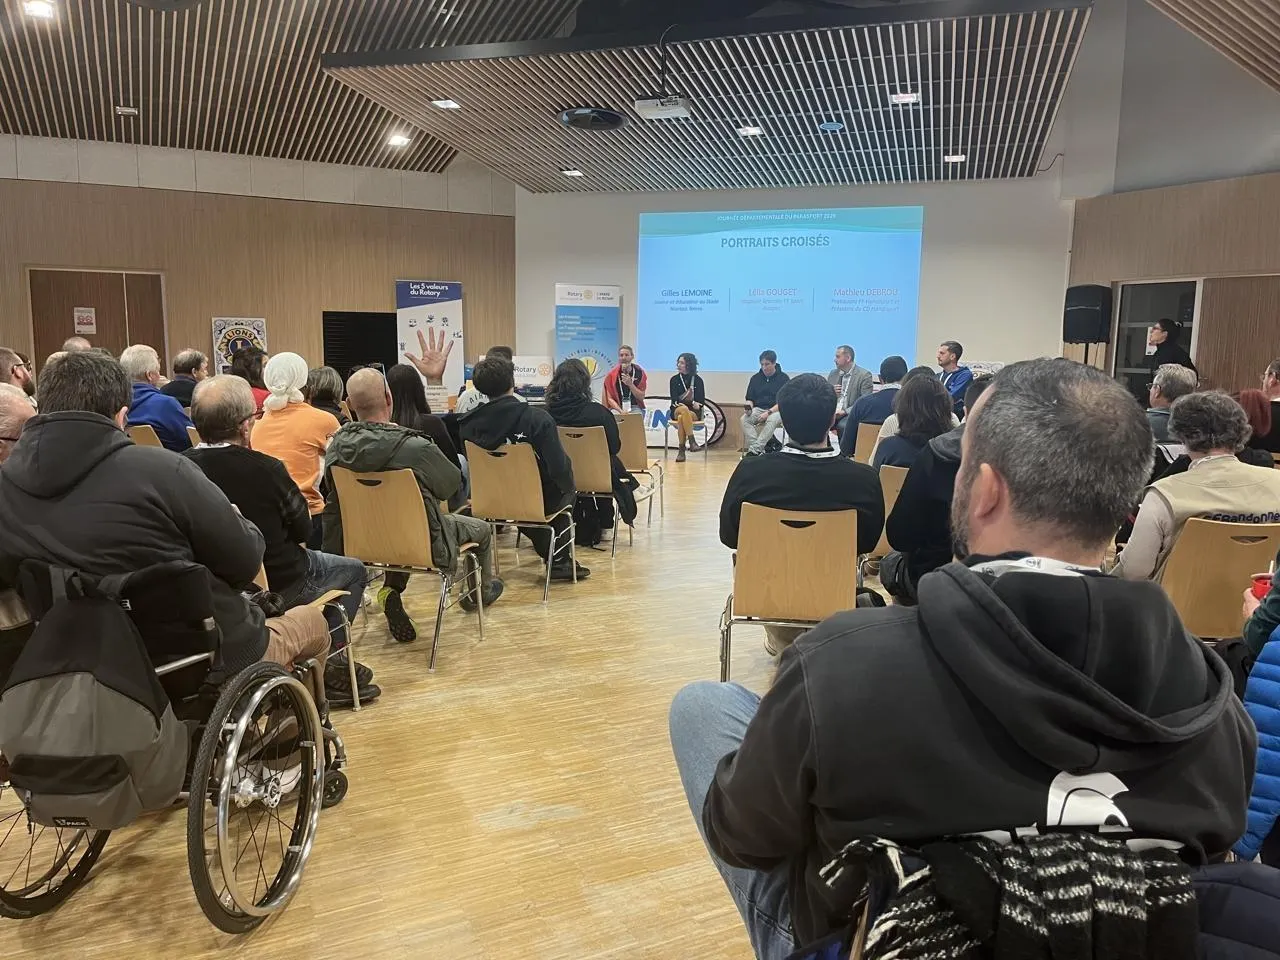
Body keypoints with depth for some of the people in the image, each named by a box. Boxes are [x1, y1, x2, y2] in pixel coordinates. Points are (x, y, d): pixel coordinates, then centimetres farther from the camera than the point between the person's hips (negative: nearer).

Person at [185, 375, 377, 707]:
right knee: (353, 570, 20)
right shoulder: (264, 468, -26)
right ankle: (328, 663, 14)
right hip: (276, 587, -6)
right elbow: (302, 530, -11)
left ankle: (329, 666, 31)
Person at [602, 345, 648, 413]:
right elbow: (610, 398, -1)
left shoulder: (639, 372, 0)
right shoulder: (612, 375, 0)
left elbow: (641, 397, -1)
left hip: (635, 408, 1)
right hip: (617, 409, -1)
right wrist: (621, 410, -16)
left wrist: (630, 384, -15)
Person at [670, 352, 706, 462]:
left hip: (694, 412, -1)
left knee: (681, 418, -36)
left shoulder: (698, 380, 7)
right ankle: (692, 442, -41)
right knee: (684, 409, -37)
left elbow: (702, 401, 5)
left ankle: (681, 451, -35)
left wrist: (696, 405, -14)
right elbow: (674, 399, -4)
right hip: (677, 410, 1)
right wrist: (692, 403, -14)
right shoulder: (674, 379, 8)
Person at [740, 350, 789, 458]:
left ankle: (754, 450, -42)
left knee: (771, 420, -39)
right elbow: (749, 398, 15)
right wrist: (749, 407, -10)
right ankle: (759, 450, -38)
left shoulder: (783, 378, -1)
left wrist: (768, 412, -21)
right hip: (758, 409, 4)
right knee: (744, 419, -28)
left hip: (776, 410, -4)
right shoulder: (755, 378, 11)